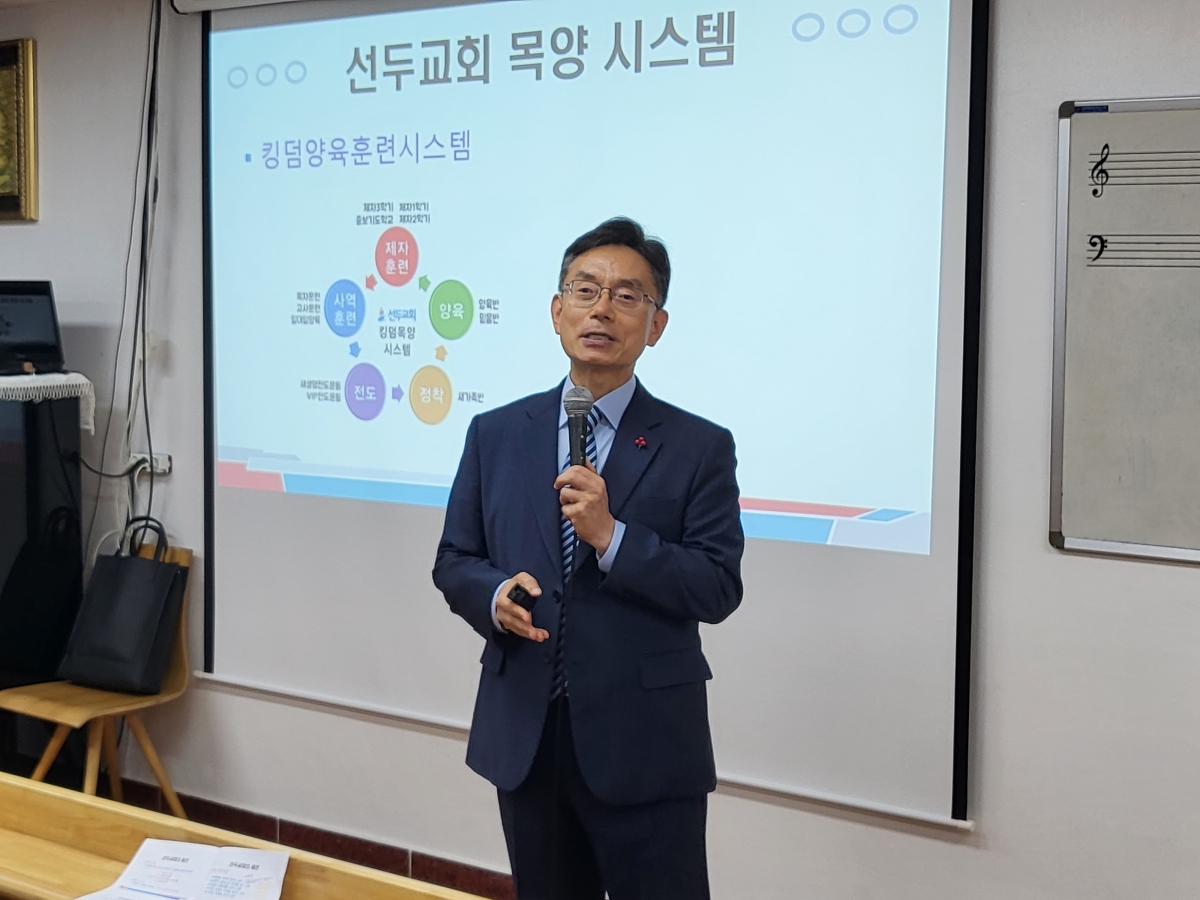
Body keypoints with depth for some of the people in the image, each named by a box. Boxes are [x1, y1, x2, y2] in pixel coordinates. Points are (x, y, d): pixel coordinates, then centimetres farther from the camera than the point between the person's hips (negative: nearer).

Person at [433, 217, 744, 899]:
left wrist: (611, 535, -20)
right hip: (524, 739, 3)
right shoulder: (495, 434, 6)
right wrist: (494, 594, -13)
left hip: (643, 748, -3)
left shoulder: (700, 447, -3)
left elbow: (719, 588, -8)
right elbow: (454, 561, 9)